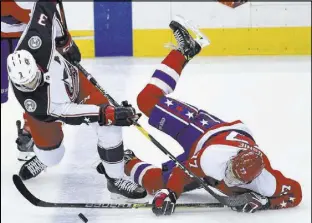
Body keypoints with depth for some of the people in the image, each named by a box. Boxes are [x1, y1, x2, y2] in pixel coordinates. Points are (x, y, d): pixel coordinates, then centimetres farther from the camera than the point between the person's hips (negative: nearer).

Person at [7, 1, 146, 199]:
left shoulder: (36, 40, -40)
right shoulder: (28, 99, -39)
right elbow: (66, 113, -36)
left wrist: (64, 40, -10)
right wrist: (108, 114, -42)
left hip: (72, 79, 2)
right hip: (47, 107, -2)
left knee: (110, 126, -11)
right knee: (51, 155, 5)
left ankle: (115, 179, 3)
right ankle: (40, 160, 45)